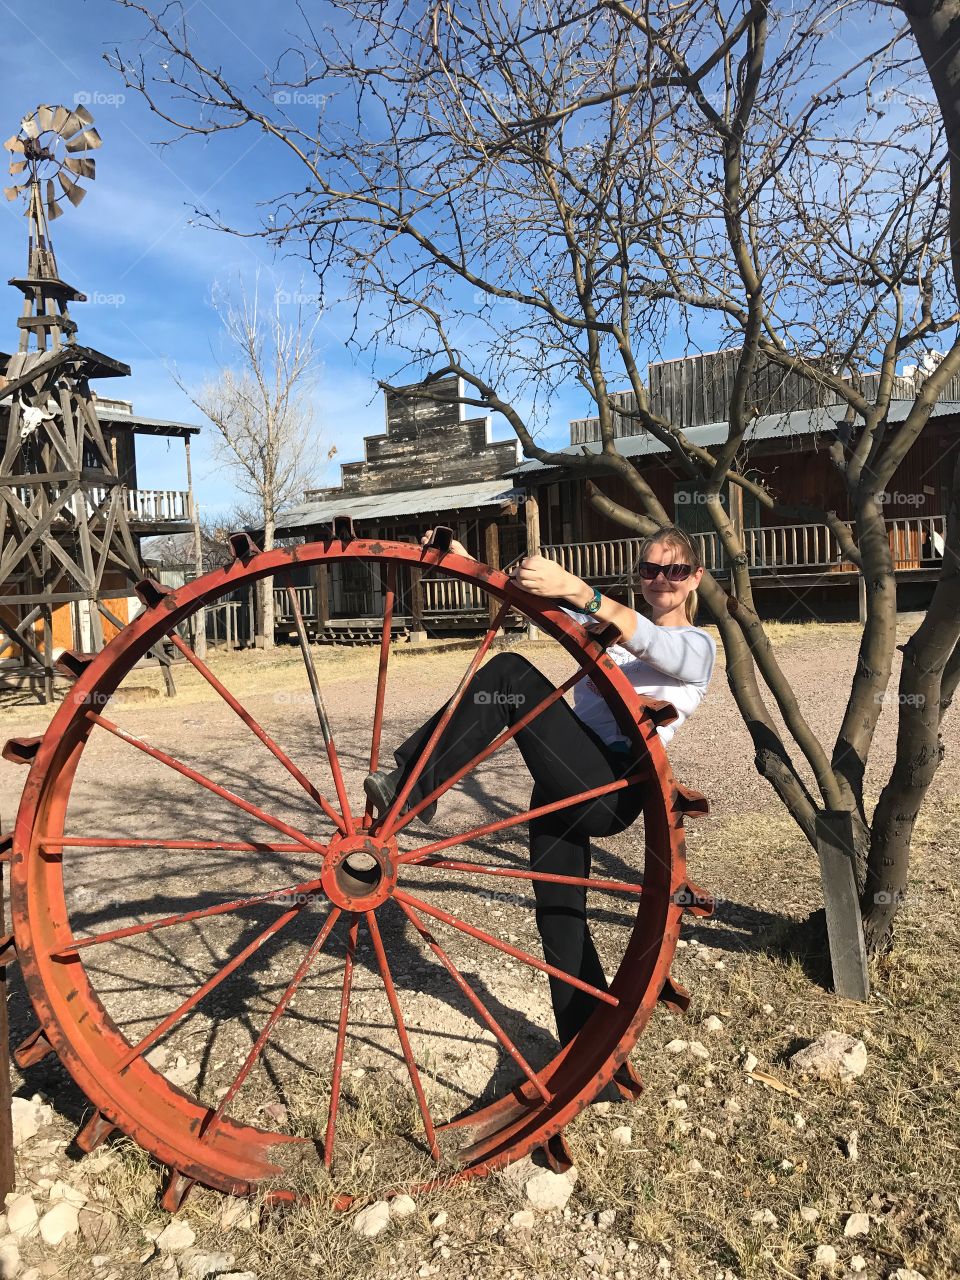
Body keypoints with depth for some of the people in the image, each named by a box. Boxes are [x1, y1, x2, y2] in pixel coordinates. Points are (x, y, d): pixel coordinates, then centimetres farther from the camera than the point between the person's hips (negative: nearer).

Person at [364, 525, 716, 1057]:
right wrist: (461, 559, -2)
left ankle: (411, 787, -11)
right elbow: (527, 595, 12)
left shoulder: (697, 647, 4)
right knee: (559, 915, 8)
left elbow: (648, 642, -21)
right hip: (567, 787, 7)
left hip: (611, 790, -7)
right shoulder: (607, 624, 23)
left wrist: (573, 588, -37)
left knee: (511, 674, -19)